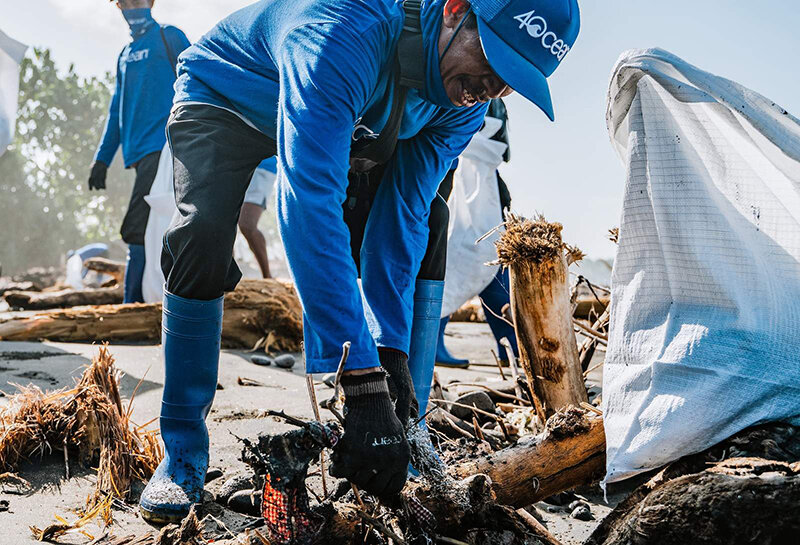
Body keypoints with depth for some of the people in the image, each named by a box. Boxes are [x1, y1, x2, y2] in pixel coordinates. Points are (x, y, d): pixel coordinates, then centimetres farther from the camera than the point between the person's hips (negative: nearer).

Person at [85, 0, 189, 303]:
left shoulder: (169, 37, 4)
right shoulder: (125, 55, 24)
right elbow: (117, 112, 26)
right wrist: (102, 159, 20)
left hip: (162, 145, -8)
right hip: (140, 154, 8)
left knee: (137, 231, -16)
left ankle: (134, 304, -15)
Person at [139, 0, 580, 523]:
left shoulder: (465, 102, -22)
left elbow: (403, 213, -21)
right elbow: (310, 204, -52)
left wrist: (391, 349, -31)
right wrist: (362, 380, -55)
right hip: (223, 97, -5)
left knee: (427, 218, -12)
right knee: (205, 231, -30)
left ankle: (402, 436, -5)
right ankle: (184, 450, -12)